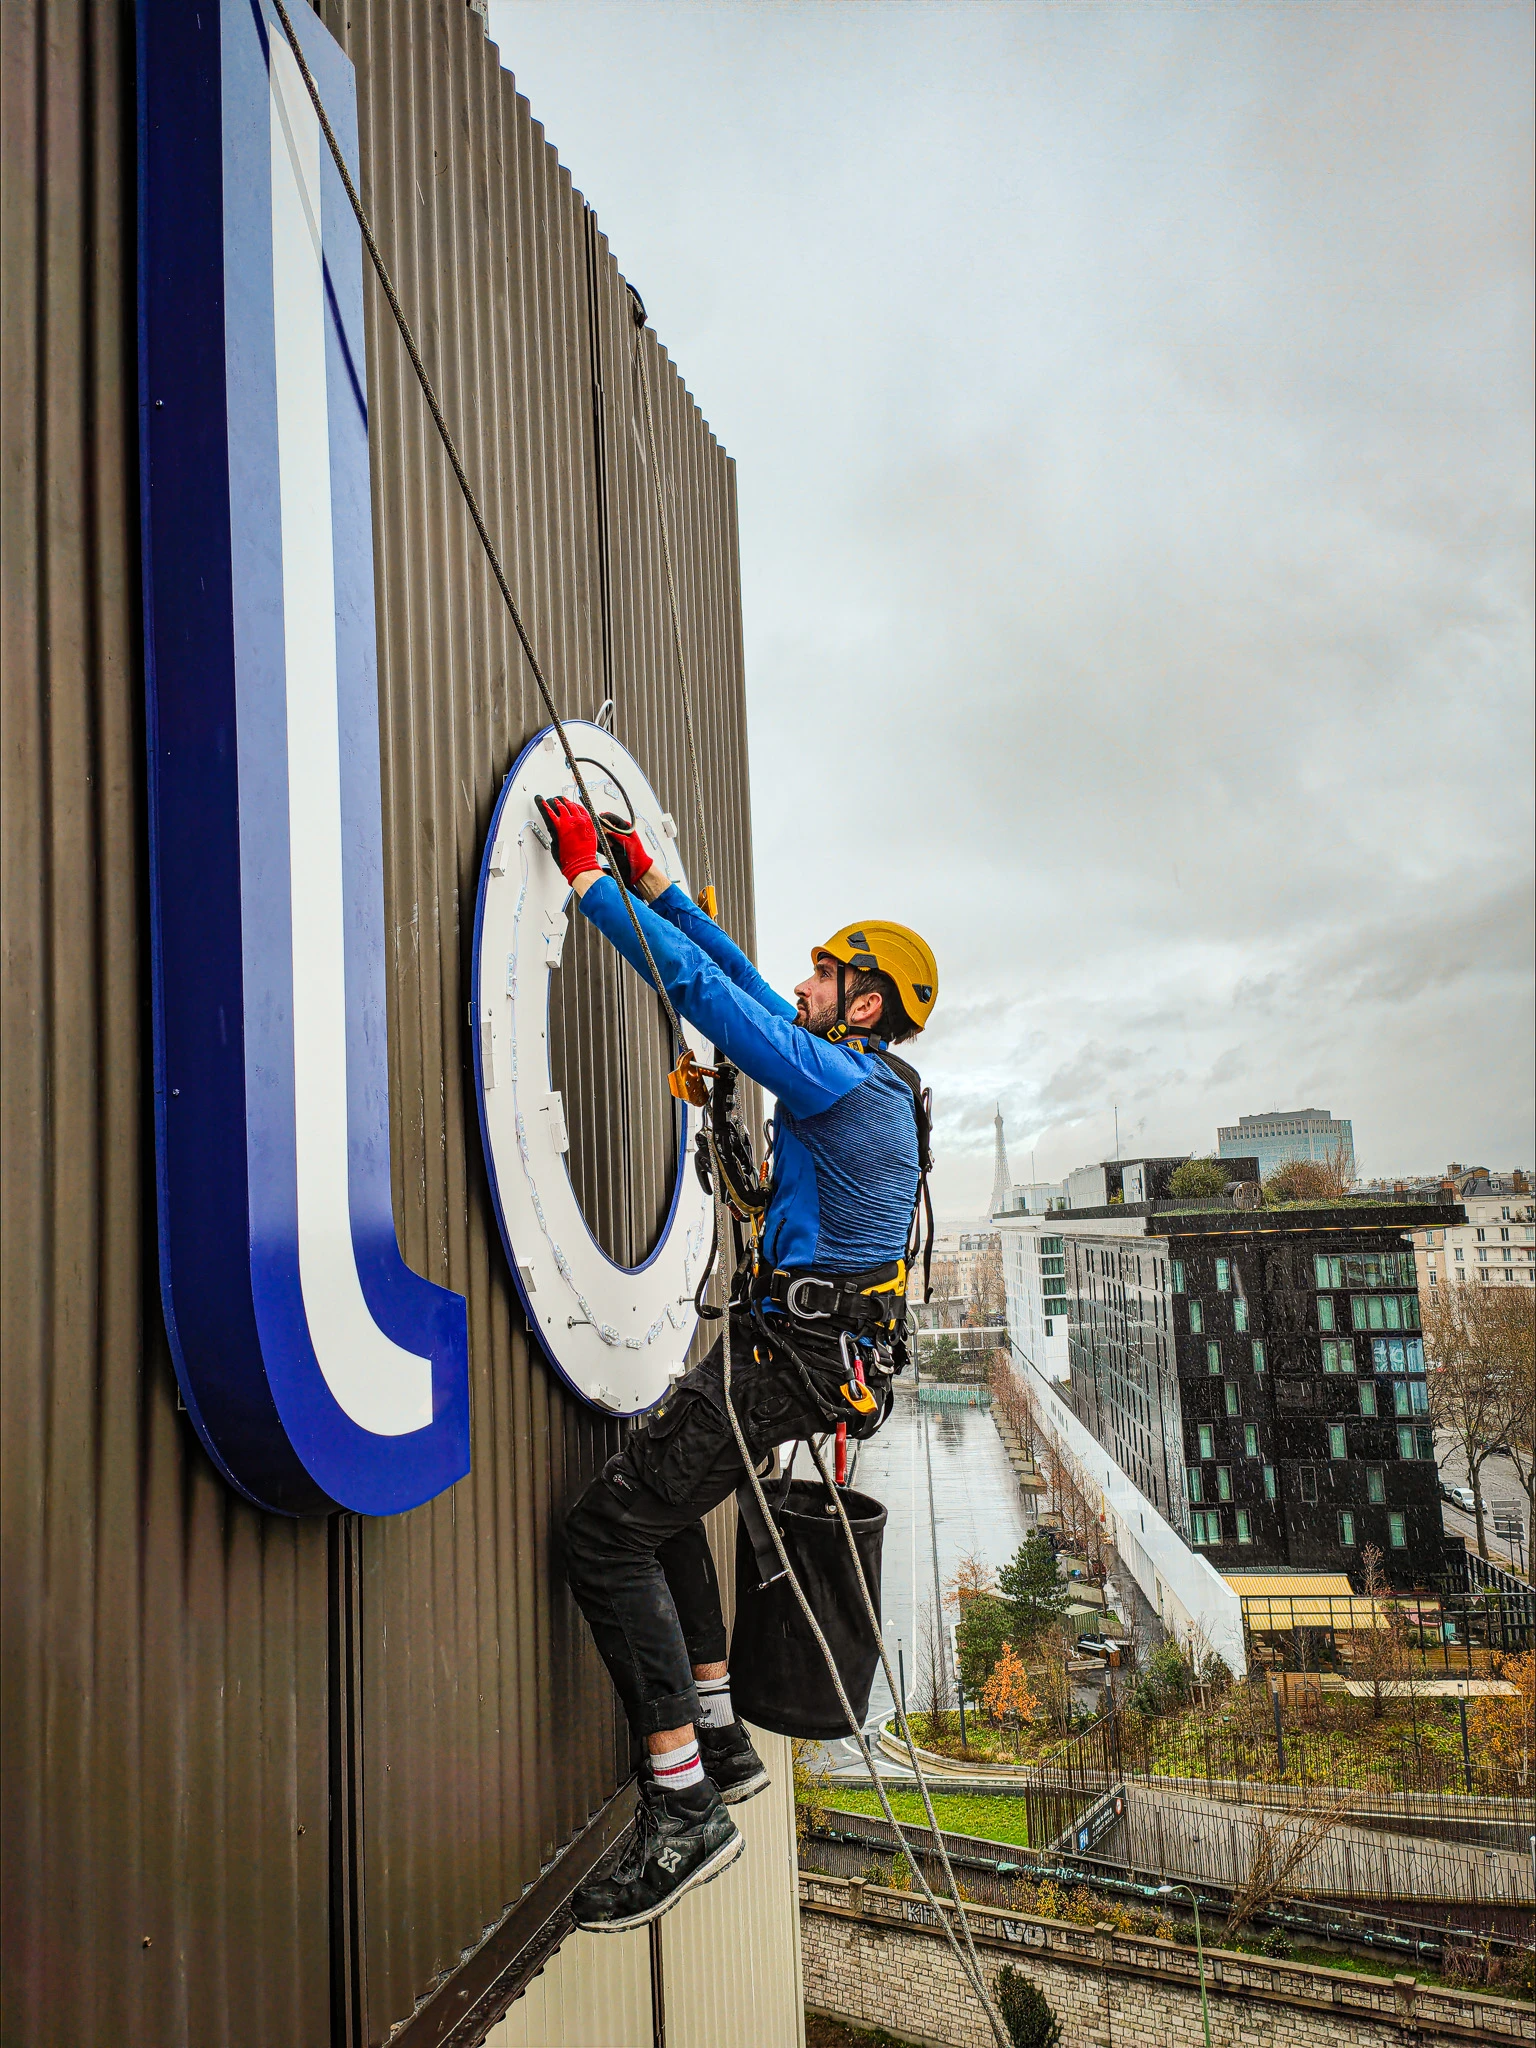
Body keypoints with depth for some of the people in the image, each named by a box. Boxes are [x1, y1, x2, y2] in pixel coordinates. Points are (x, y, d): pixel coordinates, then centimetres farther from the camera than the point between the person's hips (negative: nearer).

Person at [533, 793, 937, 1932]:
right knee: (657, 1498, 24)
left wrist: (589, 878, -10)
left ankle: (687, 1809, -10)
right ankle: (721, 1741, 28)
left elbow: (701, 986, -17)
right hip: (824, 1348, 11)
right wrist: (652, 879, 22)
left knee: (608, 1531, -13)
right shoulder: (867, 1080, 15)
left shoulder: (842, 1078, -14)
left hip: (795, 1355, -11)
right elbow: (739, 979, 21)